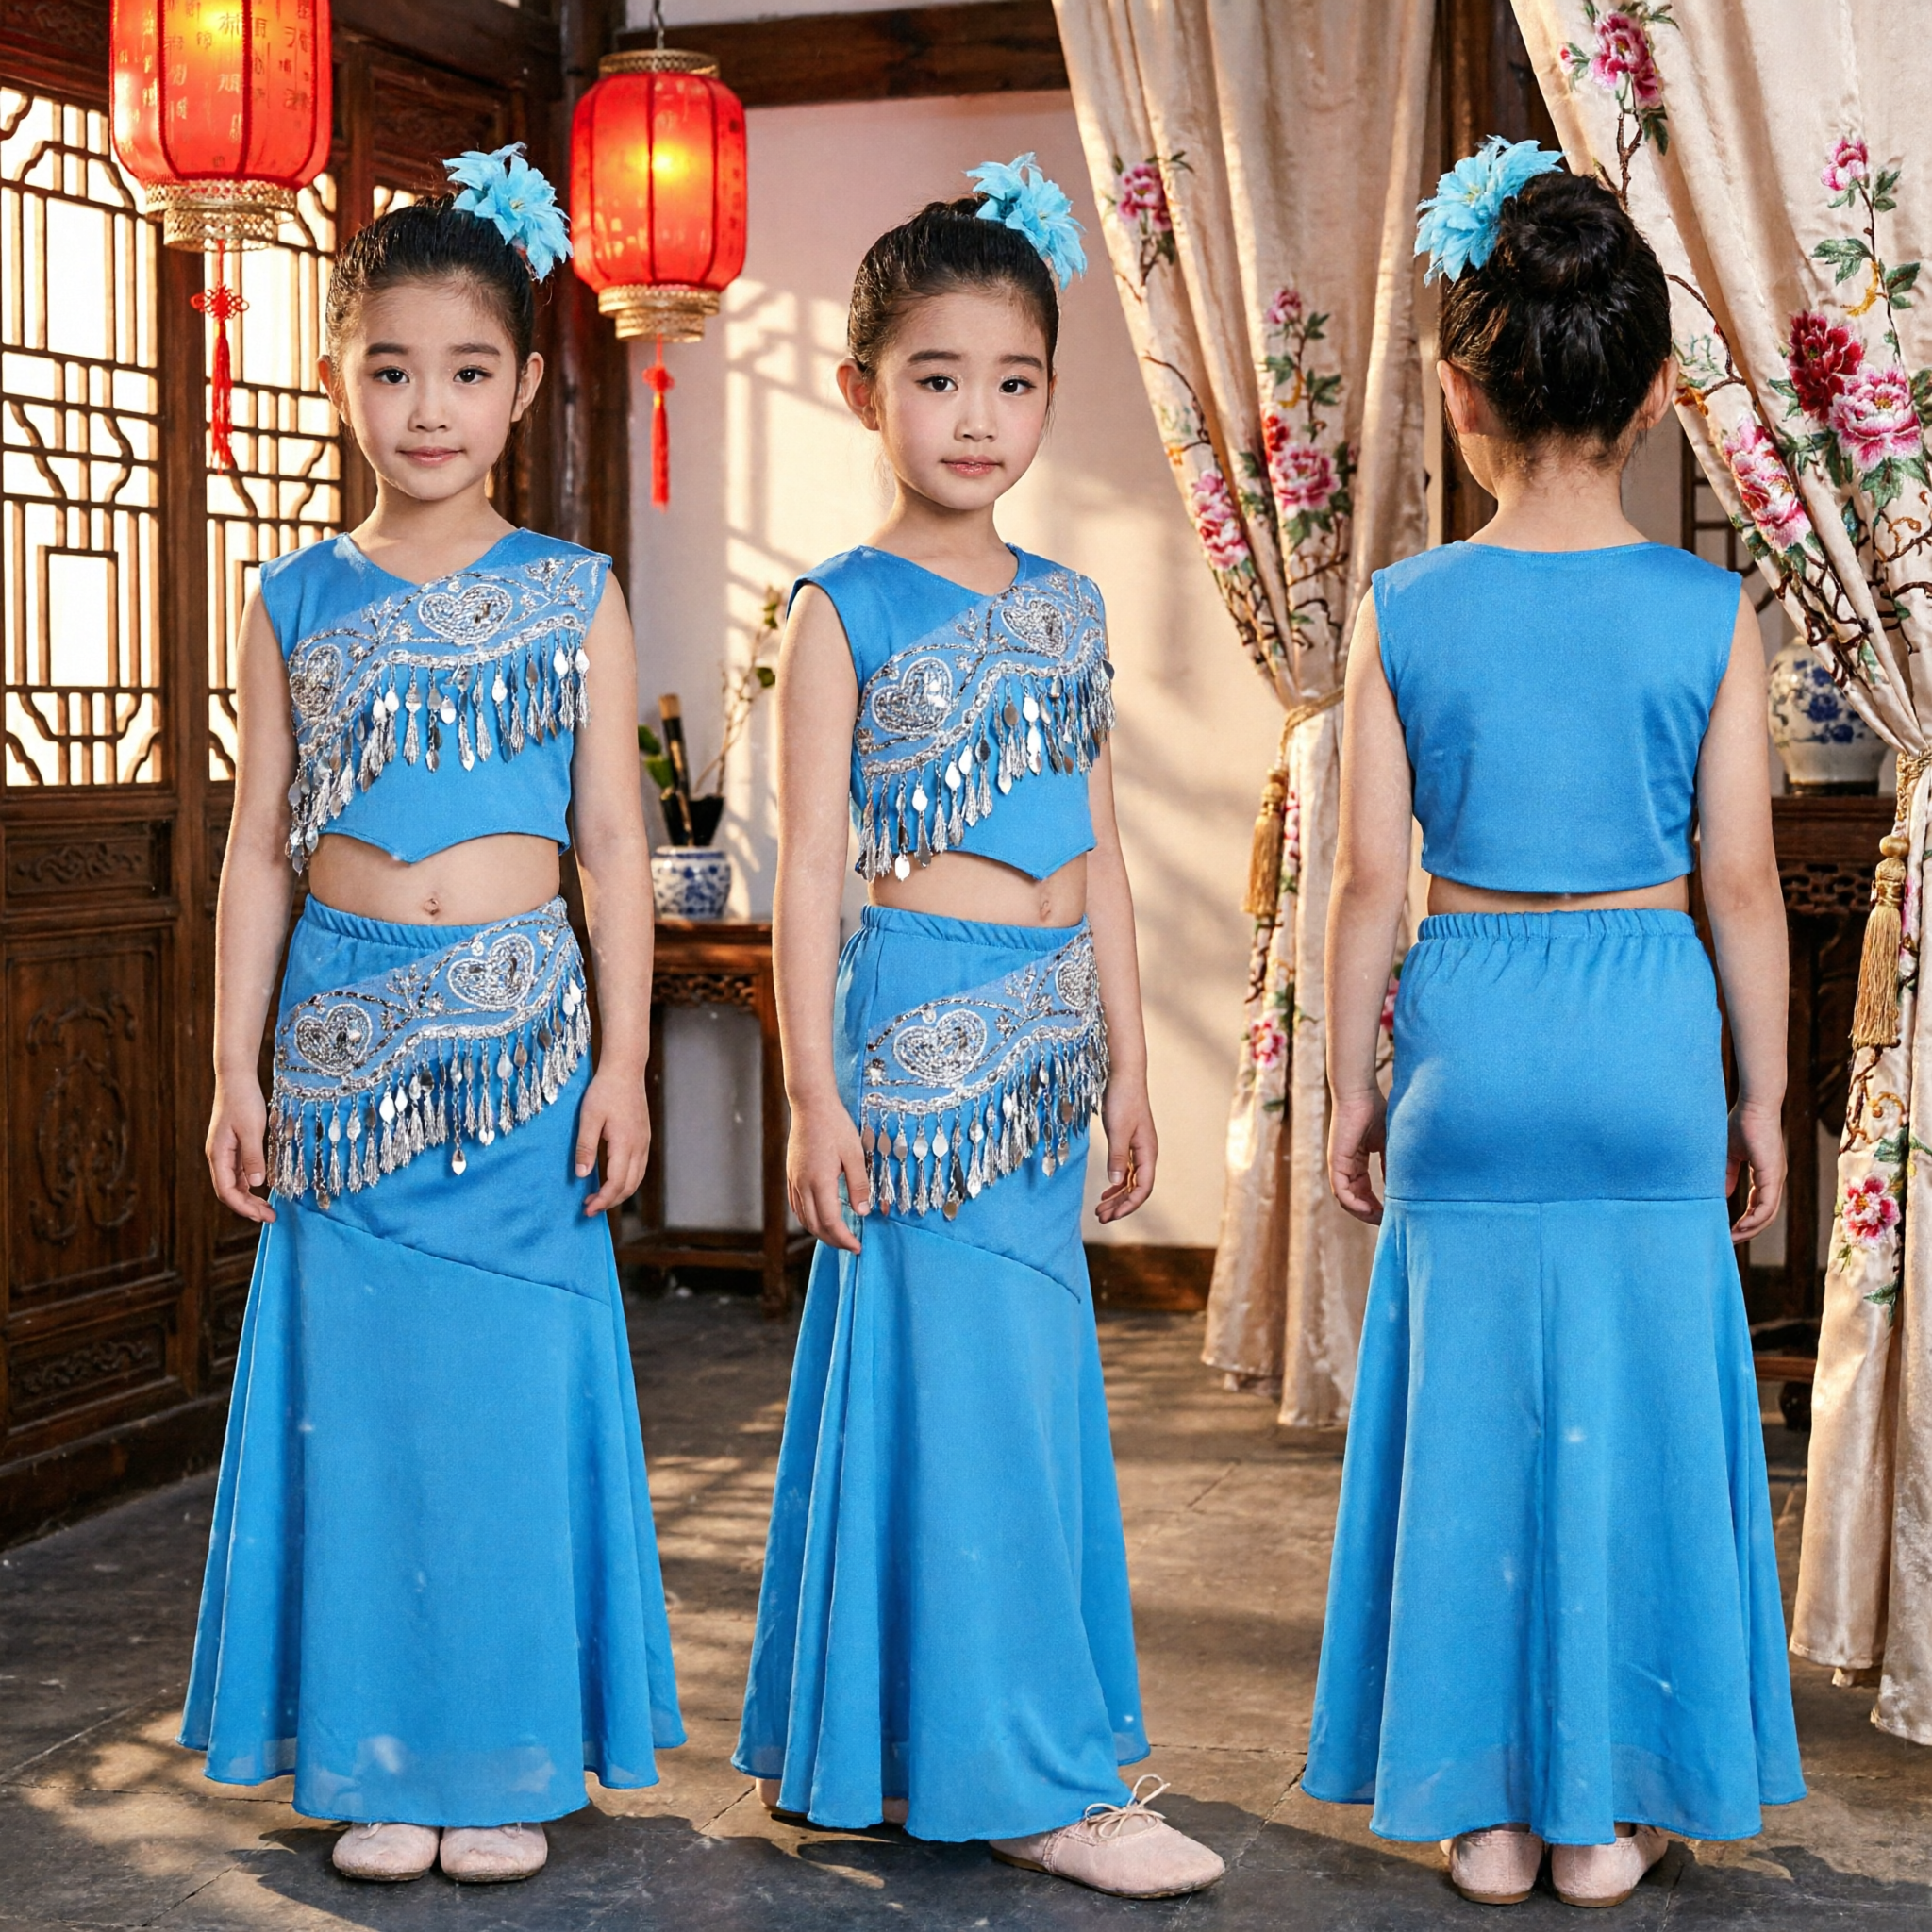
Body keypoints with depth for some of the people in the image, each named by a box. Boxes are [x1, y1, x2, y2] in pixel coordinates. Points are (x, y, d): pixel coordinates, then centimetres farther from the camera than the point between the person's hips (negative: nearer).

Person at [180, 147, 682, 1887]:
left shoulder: (573, 596, 4)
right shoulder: (298, 604, 7)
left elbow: (614, 845, 3)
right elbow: (260, 848, 8)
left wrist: (624, 1061, -3)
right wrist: (238, 1066, 3)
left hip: (523, 1031, -1)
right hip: (348, 1034, 1)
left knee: (515, 1384, 2)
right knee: (361, 1384, 4)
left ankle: (511, 1760, 16)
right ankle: (378, 1760, 17)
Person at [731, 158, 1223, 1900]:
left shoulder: (1066, 608, 13)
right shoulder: (846, 612, -4)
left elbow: (1098, 853, 15)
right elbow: (811, 866, -7)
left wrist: (1125, 1061, 13)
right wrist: (816, 1091, -12)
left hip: (1044, 1043, 7)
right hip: (923, 1029, -7)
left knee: (1034, 1386, 10)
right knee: (968, 1382, -4)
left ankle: (868, 1747, 24)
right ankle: (1029, 1777, 5)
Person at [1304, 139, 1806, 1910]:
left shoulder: (1410, 611, -4)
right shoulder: (1708, 611, -4)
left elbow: (1371, 882, -2)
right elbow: (1742, 880, -1)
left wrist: (1350, 1086, 9)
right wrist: (1762, 1097, 9)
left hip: (1468, 1042, 0)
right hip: (1649, 1040, 0)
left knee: (1475, 1409, 10)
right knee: (1633, 1407, 10)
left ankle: (1484, 1809, 19)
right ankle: (1606, 1812, 20)